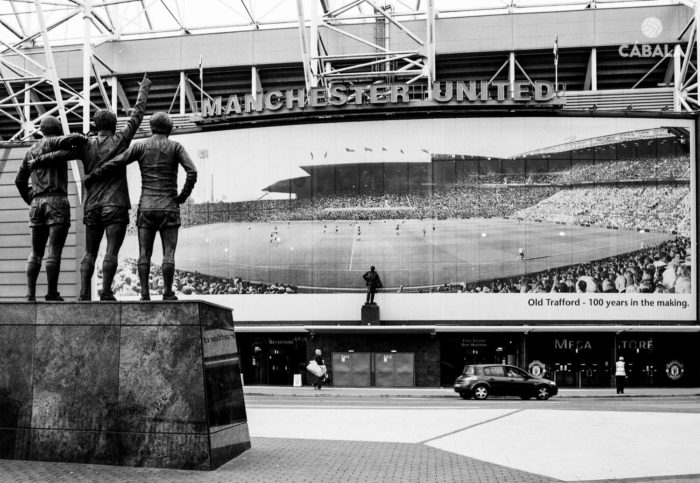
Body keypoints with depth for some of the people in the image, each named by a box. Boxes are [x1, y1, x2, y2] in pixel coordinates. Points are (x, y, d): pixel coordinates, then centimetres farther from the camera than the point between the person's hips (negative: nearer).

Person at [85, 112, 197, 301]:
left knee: (144, 254, 2)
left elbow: (112, 165, -2)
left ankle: (145, 294, -4)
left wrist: (90, 178, 9)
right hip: (169, 208, -2)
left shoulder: (140, 147, 5)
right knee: (169, 253, -1)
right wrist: (183, 196, -1)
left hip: (146, 207, 2)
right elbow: (192, 172, -12)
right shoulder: (176, 147, 1)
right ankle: (167, 293, -7)